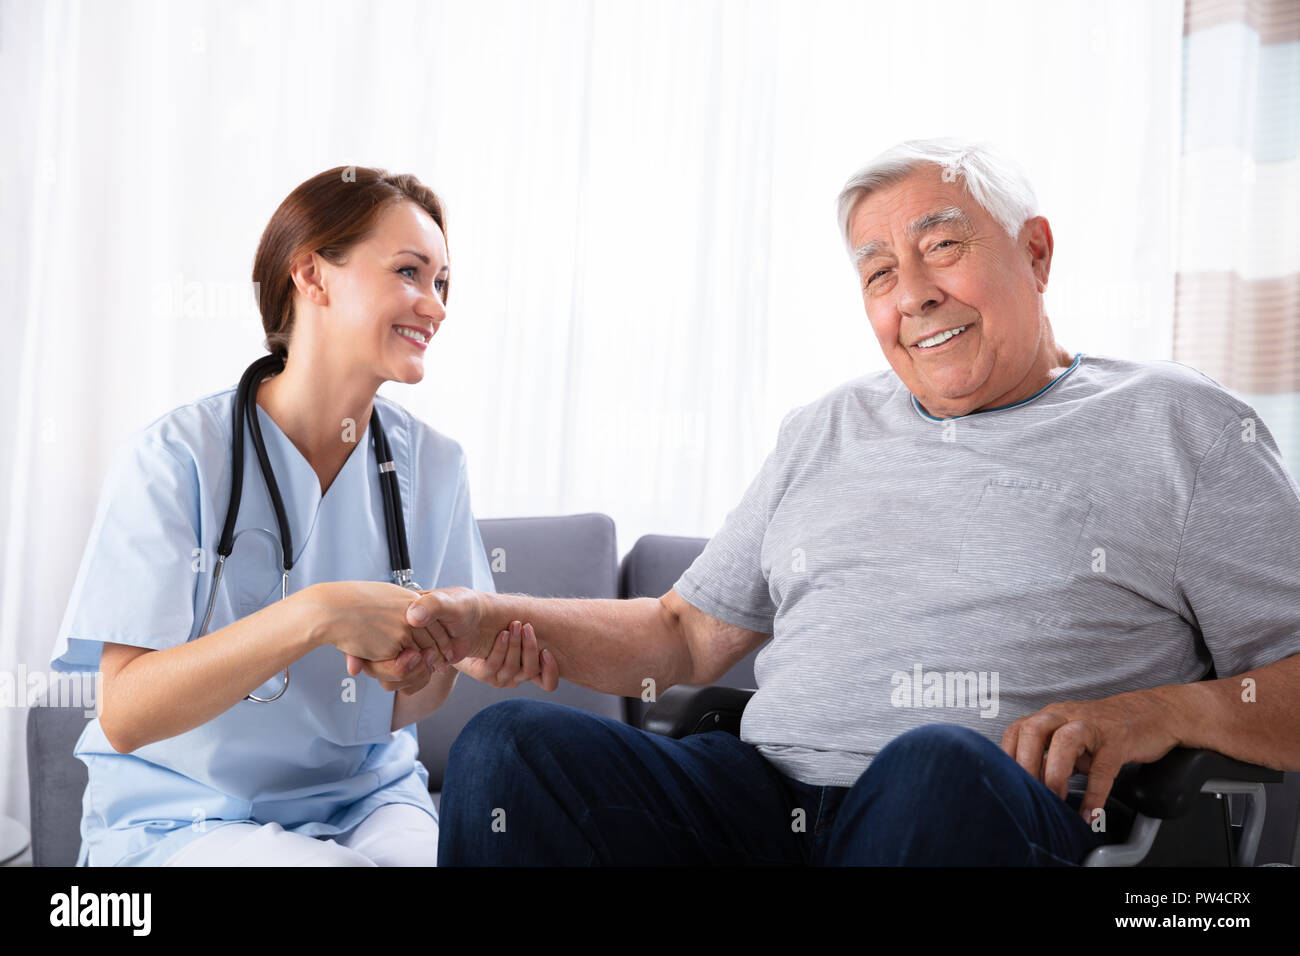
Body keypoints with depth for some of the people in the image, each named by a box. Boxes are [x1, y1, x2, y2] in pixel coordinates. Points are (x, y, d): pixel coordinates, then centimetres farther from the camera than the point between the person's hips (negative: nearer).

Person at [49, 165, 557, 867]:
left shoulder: (433, 464, -1)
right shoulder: (178, 456, -13)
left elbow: (404, 713, 3)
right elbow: (125, 716, -20)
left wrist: (420, 670, -21)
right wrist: (316, 613, -32)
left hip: (367, 799, 4)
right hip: (186, 813, -3)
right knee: (342, 871, -31)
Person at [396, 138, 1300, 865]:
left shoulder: (1179, 424, 9)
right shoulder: (826, 431, 22)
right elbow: (687, 635, 21)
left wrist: (1170, 710, -15)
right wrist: (494, 620, 7)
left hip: (1011, 813, -3)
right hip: (767, 797, 4)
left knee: (937, 765, -38)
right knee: (510, 743, -20)